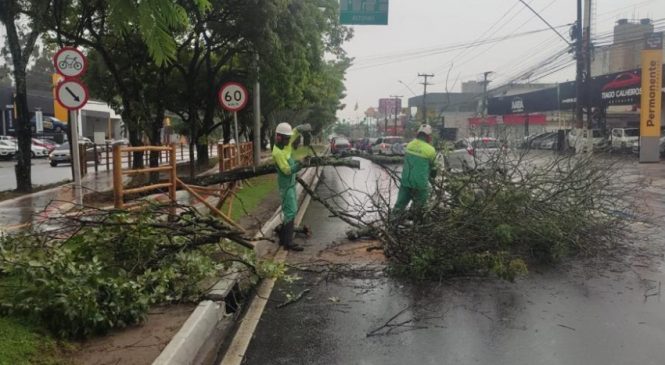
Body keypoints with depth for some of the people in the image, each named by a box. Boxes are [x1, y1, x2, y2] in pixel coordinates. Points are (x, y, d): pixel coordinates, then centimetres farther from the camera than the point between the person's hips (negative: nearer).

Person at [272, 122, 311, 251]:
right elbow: (287, 170, -24)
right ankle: (288, 242, -9)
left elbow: (297, 130, 6)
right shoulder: (278, 152, -23)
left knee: (292, 210, 15)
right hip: (286, 185, -10)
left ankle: (283, 238, 23)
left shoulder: (286, 143, 1)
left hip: (291, 182, 10)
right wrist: (300, 165, -34)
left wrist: (303, 127, -16)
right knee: (291, 211, -11)